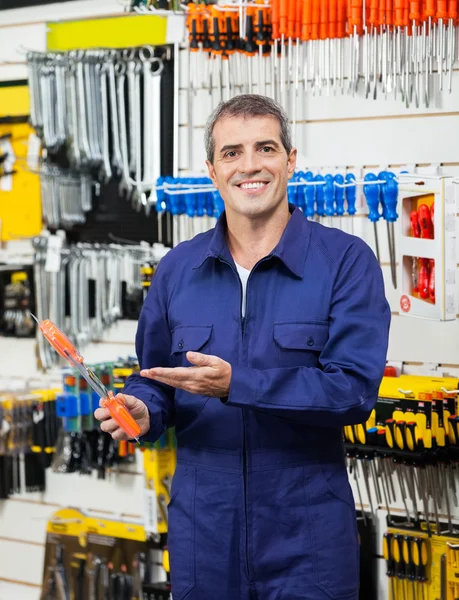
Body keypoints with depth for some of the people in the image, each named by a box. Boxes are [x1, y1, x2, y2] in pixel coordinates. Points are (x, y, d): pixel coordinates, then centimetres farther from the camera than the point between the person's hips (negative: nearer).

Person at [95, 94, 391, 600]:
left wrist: (236, 385, -24)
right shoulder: (176, 269, 7)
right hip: (202, 533, 3)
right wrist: (143, 411, -9)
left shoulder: (345, 261, -6)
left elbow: (354, 390, -16)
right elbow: (155, 380, 15)